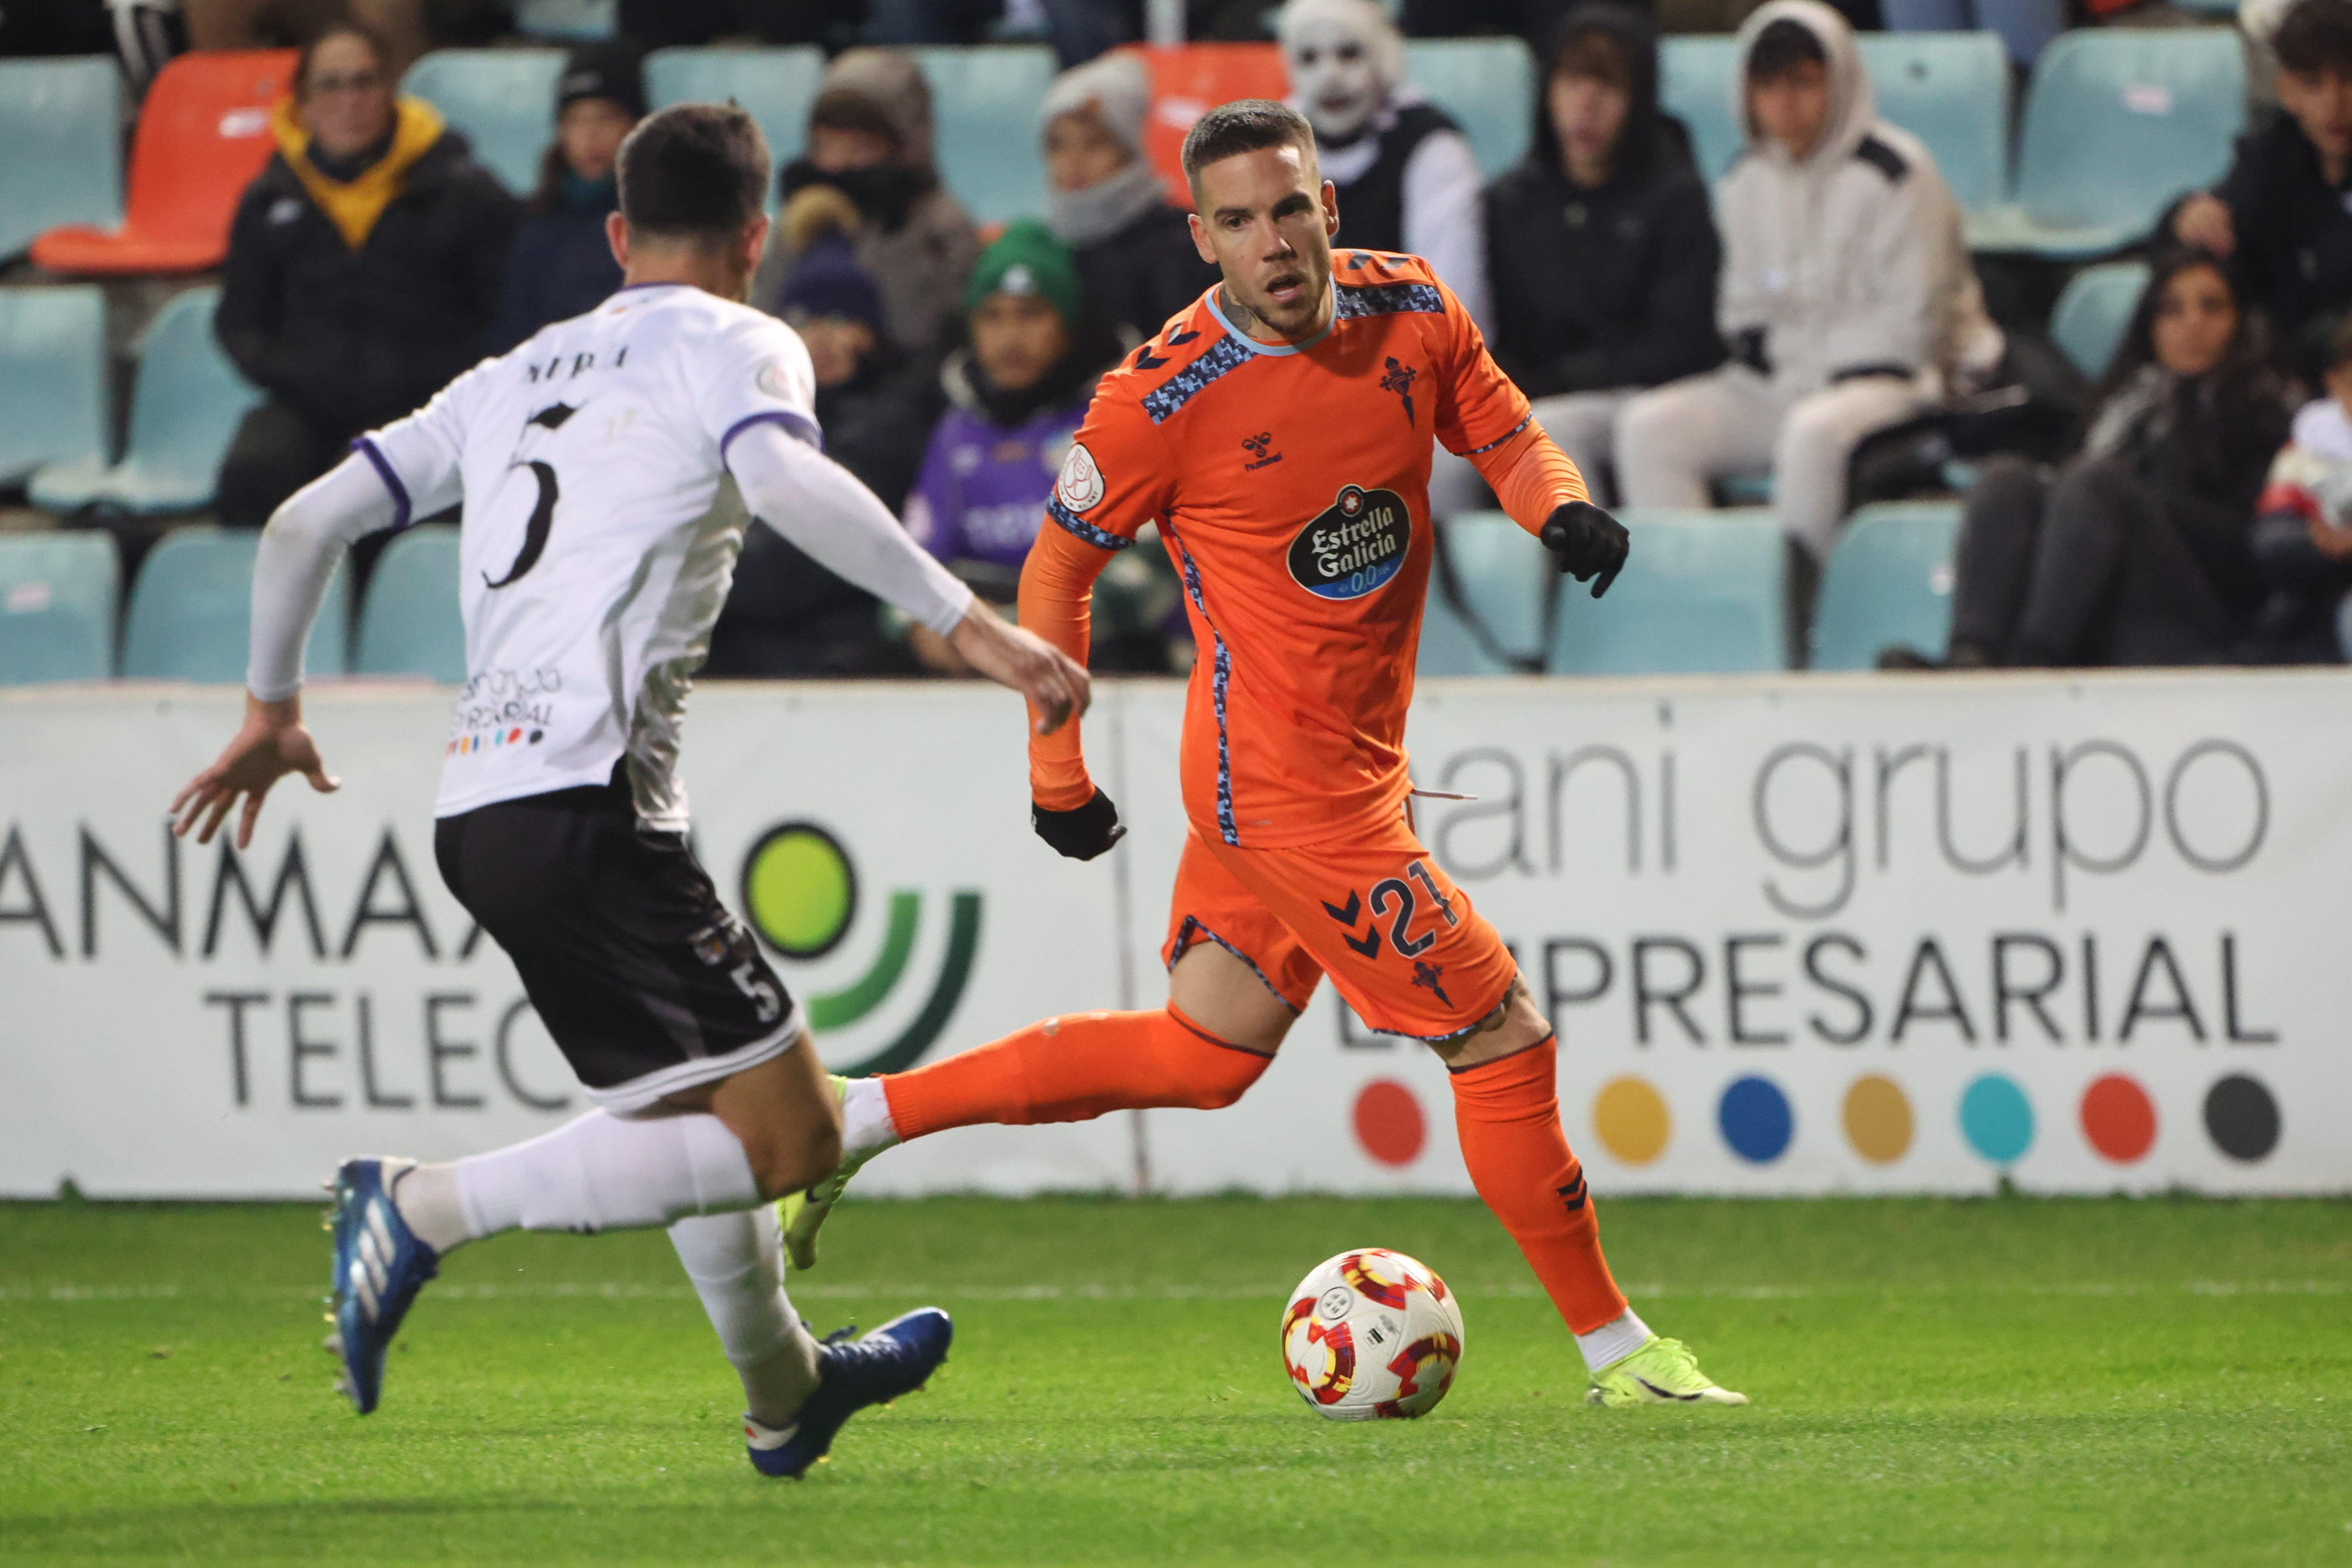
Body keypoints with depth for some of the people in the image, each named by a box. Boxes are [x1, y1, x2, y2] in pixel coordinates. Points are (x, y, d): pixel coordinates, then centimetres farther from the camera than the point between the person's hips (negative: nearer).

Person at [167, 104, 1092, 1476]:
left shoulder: (513, 378, 23)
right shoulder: (733, 345, 4)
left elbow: (304, 525, 23)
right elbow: (787, 481, -18)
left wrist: (273, 708, 37)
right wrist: (969, 623, -20)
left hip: (479, 803, 8)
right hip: (585, 798, -8)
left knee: (705, 1096, 27)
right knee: (786, 1135, -9)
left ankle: (783, 1390, 40)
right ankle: (432, 1206, -20)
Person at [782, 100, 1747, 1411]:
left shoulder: (1414, 312, -1)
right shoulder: (1163, 400, -17)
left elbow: (1508, 434, 14)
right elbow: (1058, 568, -4)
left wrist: (1562, 505, -9)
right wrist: (1058, 775, -1)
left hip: (1357, 762, 8)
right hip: (1286, 783, -8)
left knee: (1204, 1056, 17)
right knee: (1505, 1037, -5)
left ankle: (860, 1117, 25)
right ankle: (1615, 1351, 8)